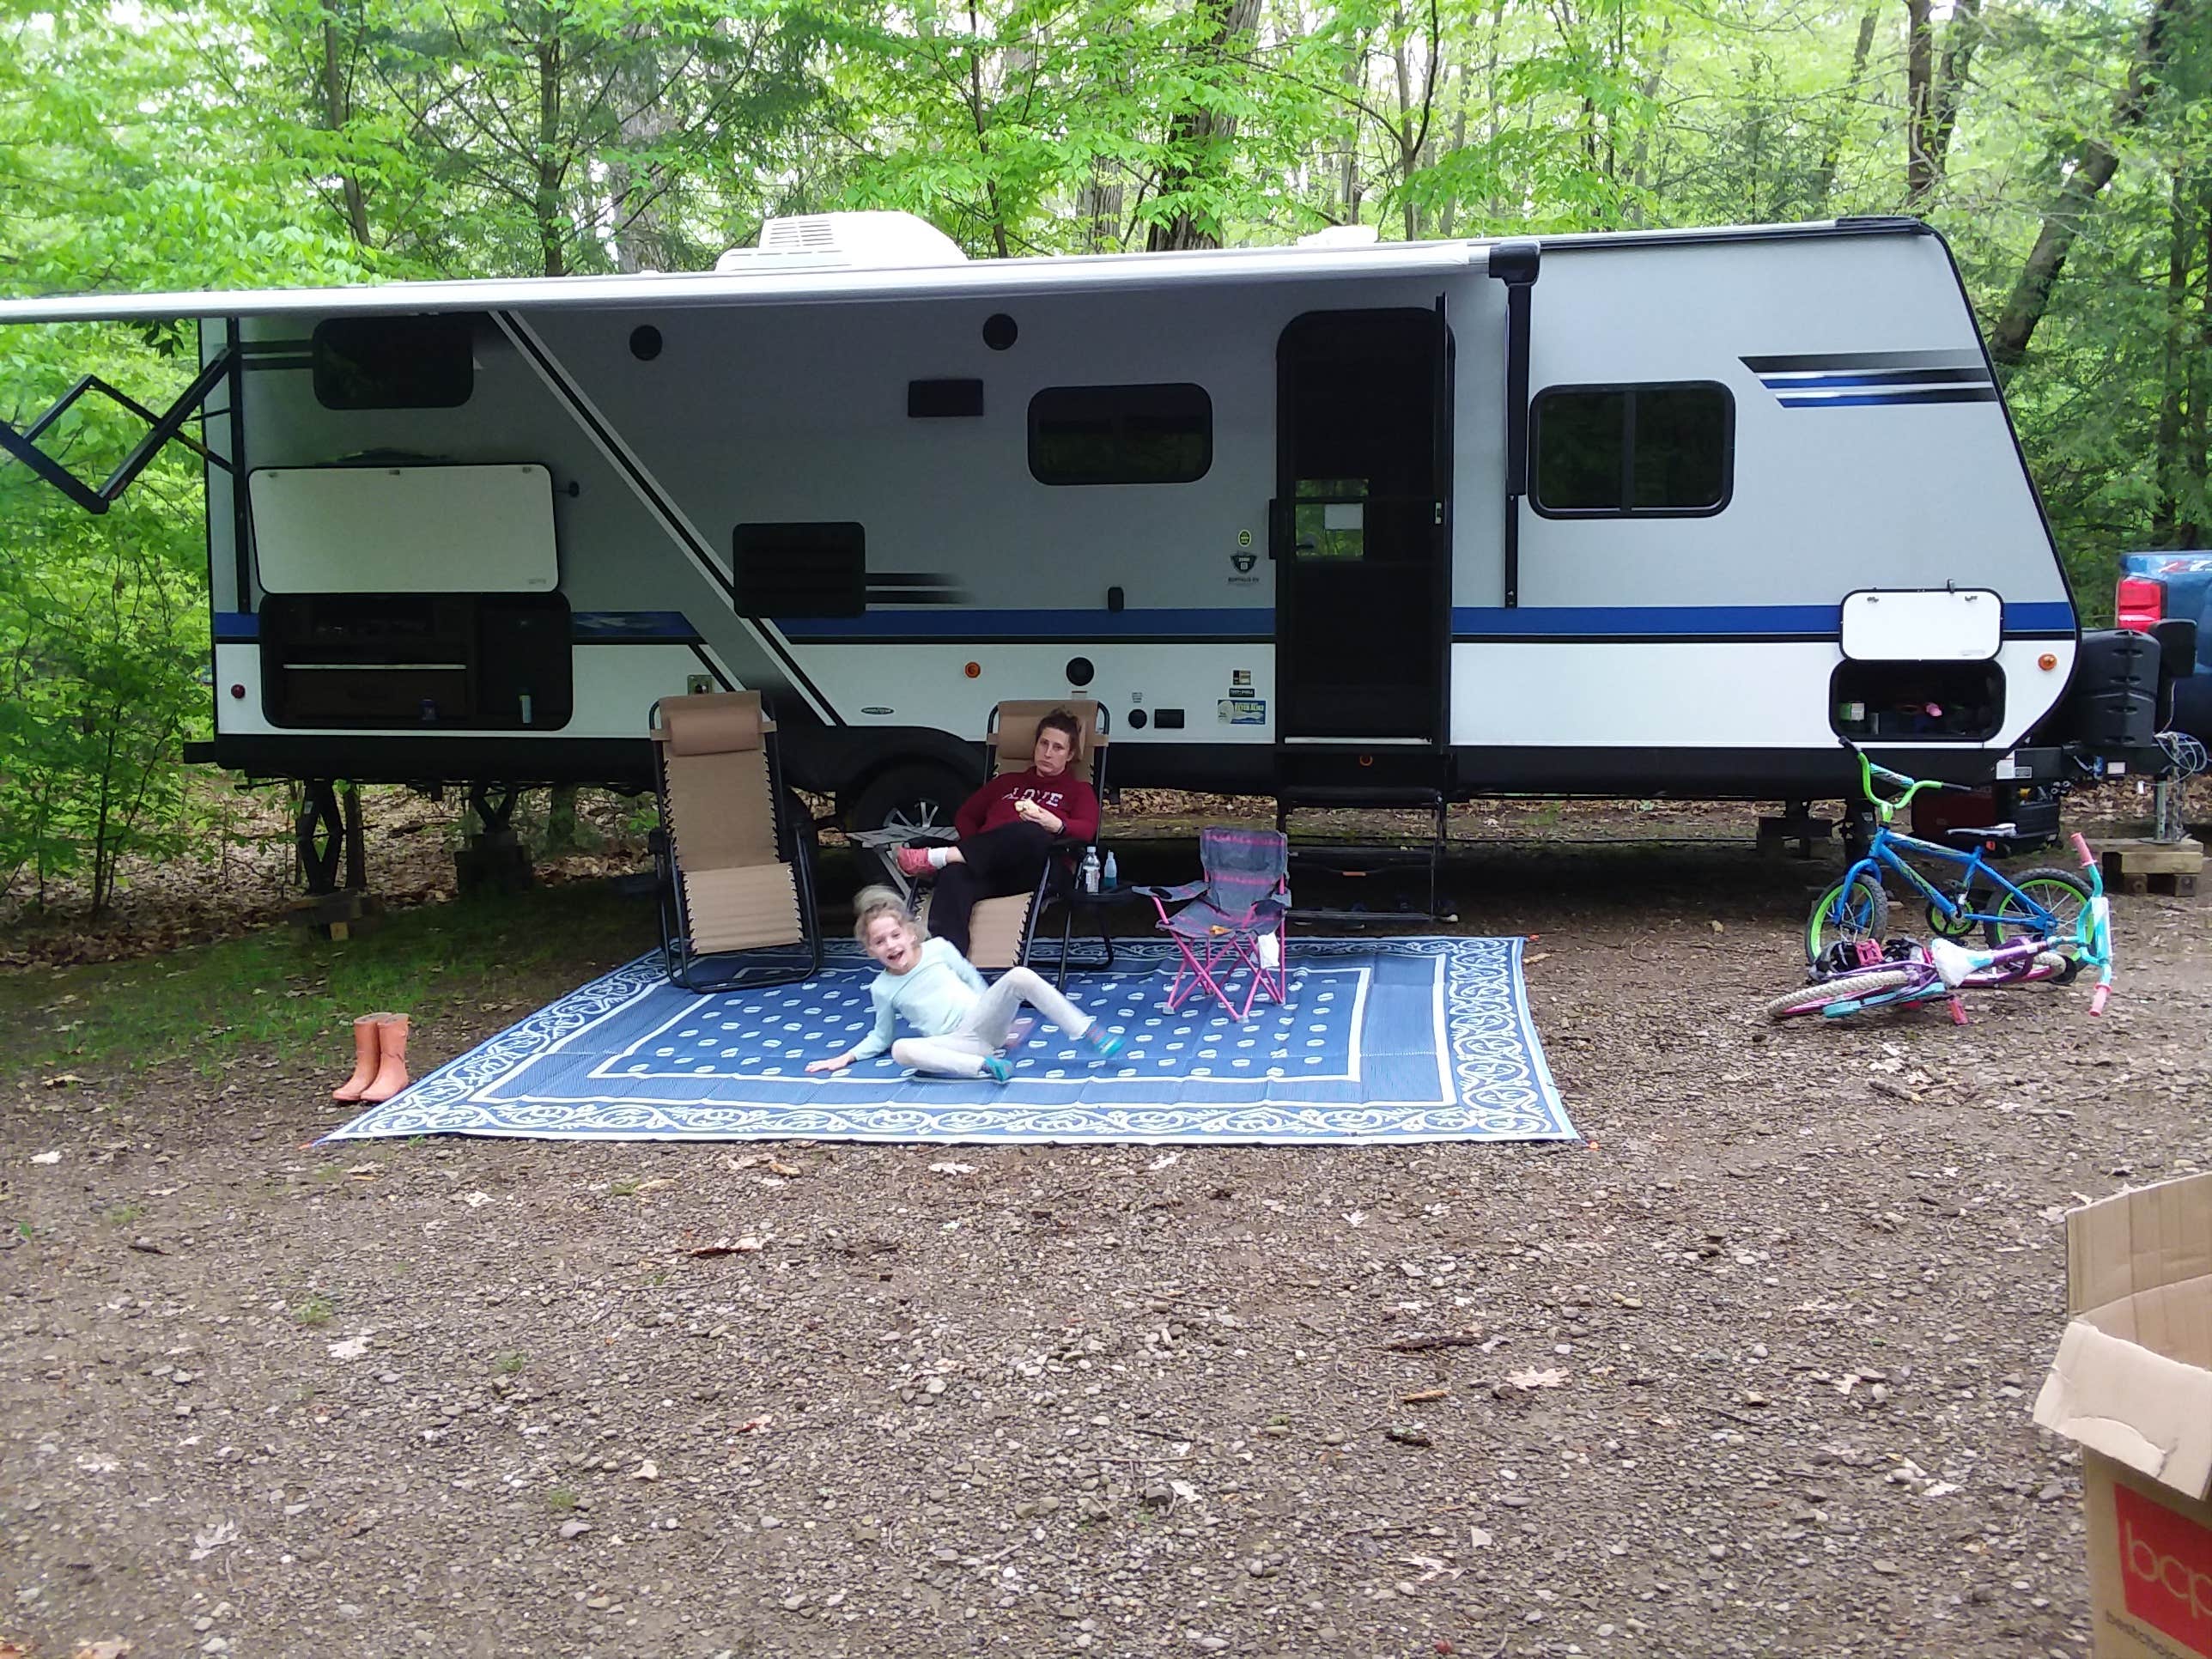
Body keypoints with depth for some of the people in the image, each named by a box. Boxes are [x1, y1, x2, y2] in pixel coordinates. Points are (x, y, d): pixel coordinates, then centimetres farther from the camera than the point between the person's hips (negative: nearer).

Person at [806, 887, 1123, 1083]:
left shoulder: (938, 948, 7)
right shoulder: (882, 988, 8)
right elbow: (881, 1037, 18)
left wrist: (998, 1013, 12)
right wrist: (847, 1057, 8)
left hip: (981, 1021, 1)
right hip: (956, 1043, -1)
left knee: (1019, 976, -25)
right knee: (901, 1050, -33)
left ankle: (1087, 1033, -23)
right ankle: (985, 1066, -39)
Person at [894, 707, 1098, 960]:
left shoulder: (1078, 790, 27)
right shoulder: (1007, 782, 37)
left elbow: (1087, 830, 5)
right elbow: (964, 816, 31)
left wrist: (1056, 825, -17)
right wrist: (977, 846, 8)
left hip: (1031, 872, -2)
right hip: (987, 870, 3)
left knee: (1031, 833, -41)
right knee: (953, 877, -37)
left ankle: (935, 858, -39)